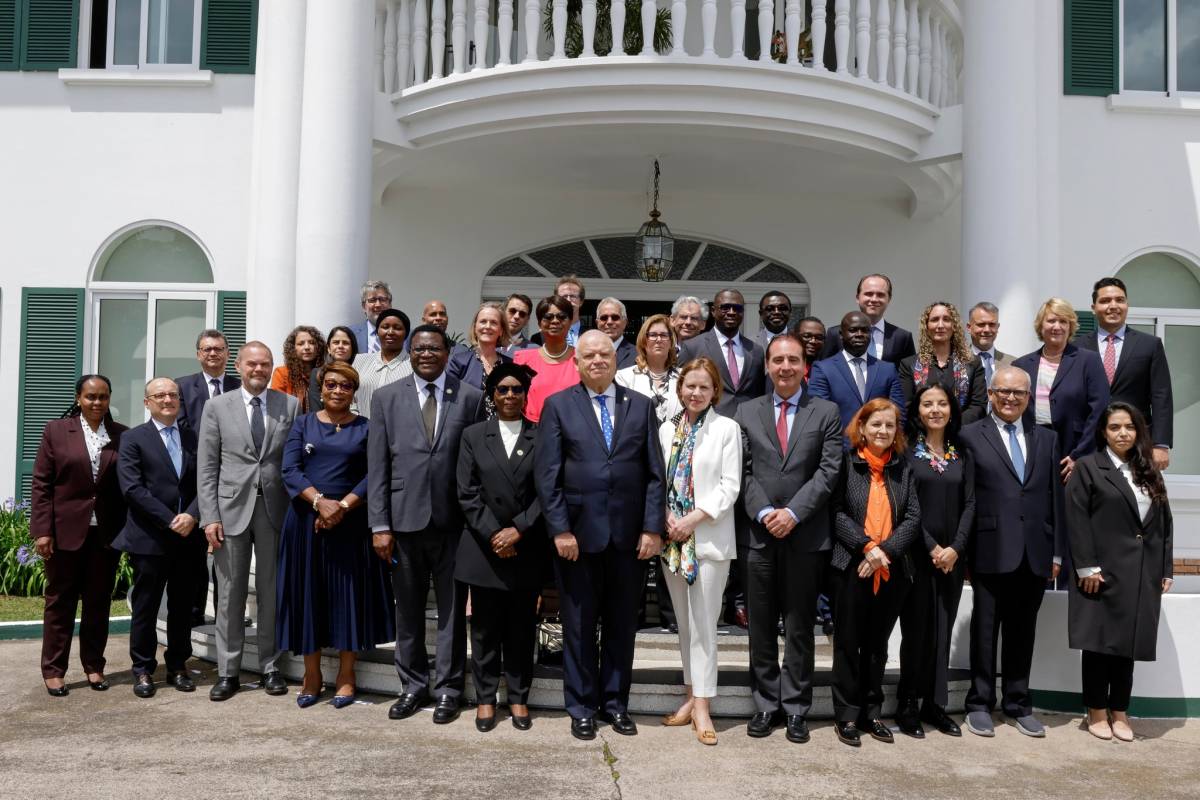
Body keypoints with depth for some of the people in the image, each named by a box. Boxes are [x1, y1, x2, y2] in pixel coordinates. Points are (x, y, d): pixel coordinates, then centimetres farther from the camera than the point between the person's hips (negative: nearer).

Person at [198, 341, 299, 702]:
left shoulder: (290, 405, 5)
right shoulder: (218, 407, 5)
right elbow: (206, 467, 2)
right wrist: (210, 517, -5)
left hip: (275, 509, 0)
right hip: (231, 509, 0)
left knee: (271, 593, 7)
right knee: (231, 594, 6)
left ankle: (270, 667, 19)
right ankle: (228, 672, 15)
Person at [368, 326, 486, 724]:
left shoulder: (470, 397, 2)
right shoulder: (386, 397, 5)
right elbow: (377, 466, 2)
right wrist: (380, 525, -4)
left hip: (452, 520, -1)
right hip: (404, 517, 1)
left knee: (451, 609, 7)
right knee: (407, 609, 12)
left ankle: (448, 689, 20)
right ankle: (413, 685, 27)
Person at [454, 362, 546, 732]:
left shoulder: (541, 436, 3)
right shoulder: (473, 435, 6)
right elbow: (467, 493, 0)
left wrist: (518, 529, -12)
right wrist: (492, 534, -9)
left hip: (527, 549, 0)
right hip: (484, 549, 0)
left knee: (522, 628, 7)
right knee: (485, 628, 7)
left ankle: (518, 698, 19)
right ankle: (485, 698, 18)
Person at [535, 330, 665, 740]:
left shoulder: (641, 406, 7)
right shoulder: (558, 406, 2)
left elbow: (655, 473, 5)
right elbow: (547, 473, -3)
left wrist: (652, 528, -3)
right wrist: (560, 530, -10)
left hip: (630, 536, 2)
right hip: (578, 534, -2)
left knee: (622, 624, 11)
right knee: (579, 625, 9)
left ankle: (615, 702, 26)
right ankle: (582, 707, 22)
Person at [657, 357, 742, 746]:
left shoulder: (727, 428, -1)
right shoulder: (666, 429, 11)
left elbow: (730, 485, -6)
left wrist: (694, 518, -14)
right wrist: (666, 518, -7)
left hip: (709, 538, -4)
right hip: (671, 538, 4)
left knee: (703, 625, -3)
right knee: (684, 623, 11)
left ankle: (702, 706, 3)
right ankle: (692, 696, 21)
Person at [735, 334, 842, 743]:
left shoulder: (826, 413, 4)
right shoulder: (747, 412, 8)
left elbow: (828, 471, -4)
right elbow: (743, 470, 3)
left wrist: (793, 512, -13)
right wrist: (764, 512, -11)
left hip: (806, 536, -1)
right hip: (758, 533, 2)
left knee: (799, 626, 7)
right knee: (761, 626, 8)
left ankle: (796, 708, 18)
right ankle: (766, 704, 20)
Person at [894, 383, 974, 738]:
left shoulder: (962, 454, 10)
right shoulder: (907, 450, -2)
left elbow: (969, 504, 5)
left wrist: (956, 547, -8)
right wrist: (931, 548, -12)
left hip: (952, 555, 4)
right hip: (917, 554, -4)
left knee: (943, 629, 7)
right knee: (916, 629, -1)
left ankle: (934, 703, 15)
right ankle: (907, 705, 8)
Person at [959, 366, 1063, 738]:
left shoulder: (1047, 439, 13)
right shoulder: (971, 436, 0)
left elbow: (1056, 497, 11)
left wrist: (1057, 552, 6)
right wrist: (963, 550, -8)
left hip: (1035, 553, 4)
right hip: (991, 551, -3)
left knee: (1022, 631, 12)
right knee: (985, 630, 6)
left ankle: (1018, 703, 23)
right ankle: (980, 704, 16)